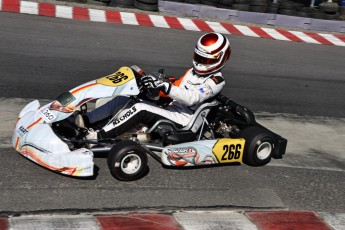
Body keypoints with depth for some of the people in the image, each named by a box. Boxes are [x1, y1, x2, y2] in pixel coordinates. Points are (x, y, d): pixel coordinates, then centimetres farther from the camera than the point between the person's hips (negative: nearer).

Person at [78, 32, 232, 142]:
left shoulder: (216, 81, -8)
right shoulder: (193, 72, 18)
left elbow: (192, 98, -23)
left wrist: (163, 86, -34)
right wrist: (156, 85, 3)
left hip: (183, 121, -8)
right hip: (171, 110, 8)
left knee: (141, 109, -31)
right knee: (122, 101, -9)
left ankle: (99, 136, -30)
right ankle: (85, 122, -19)